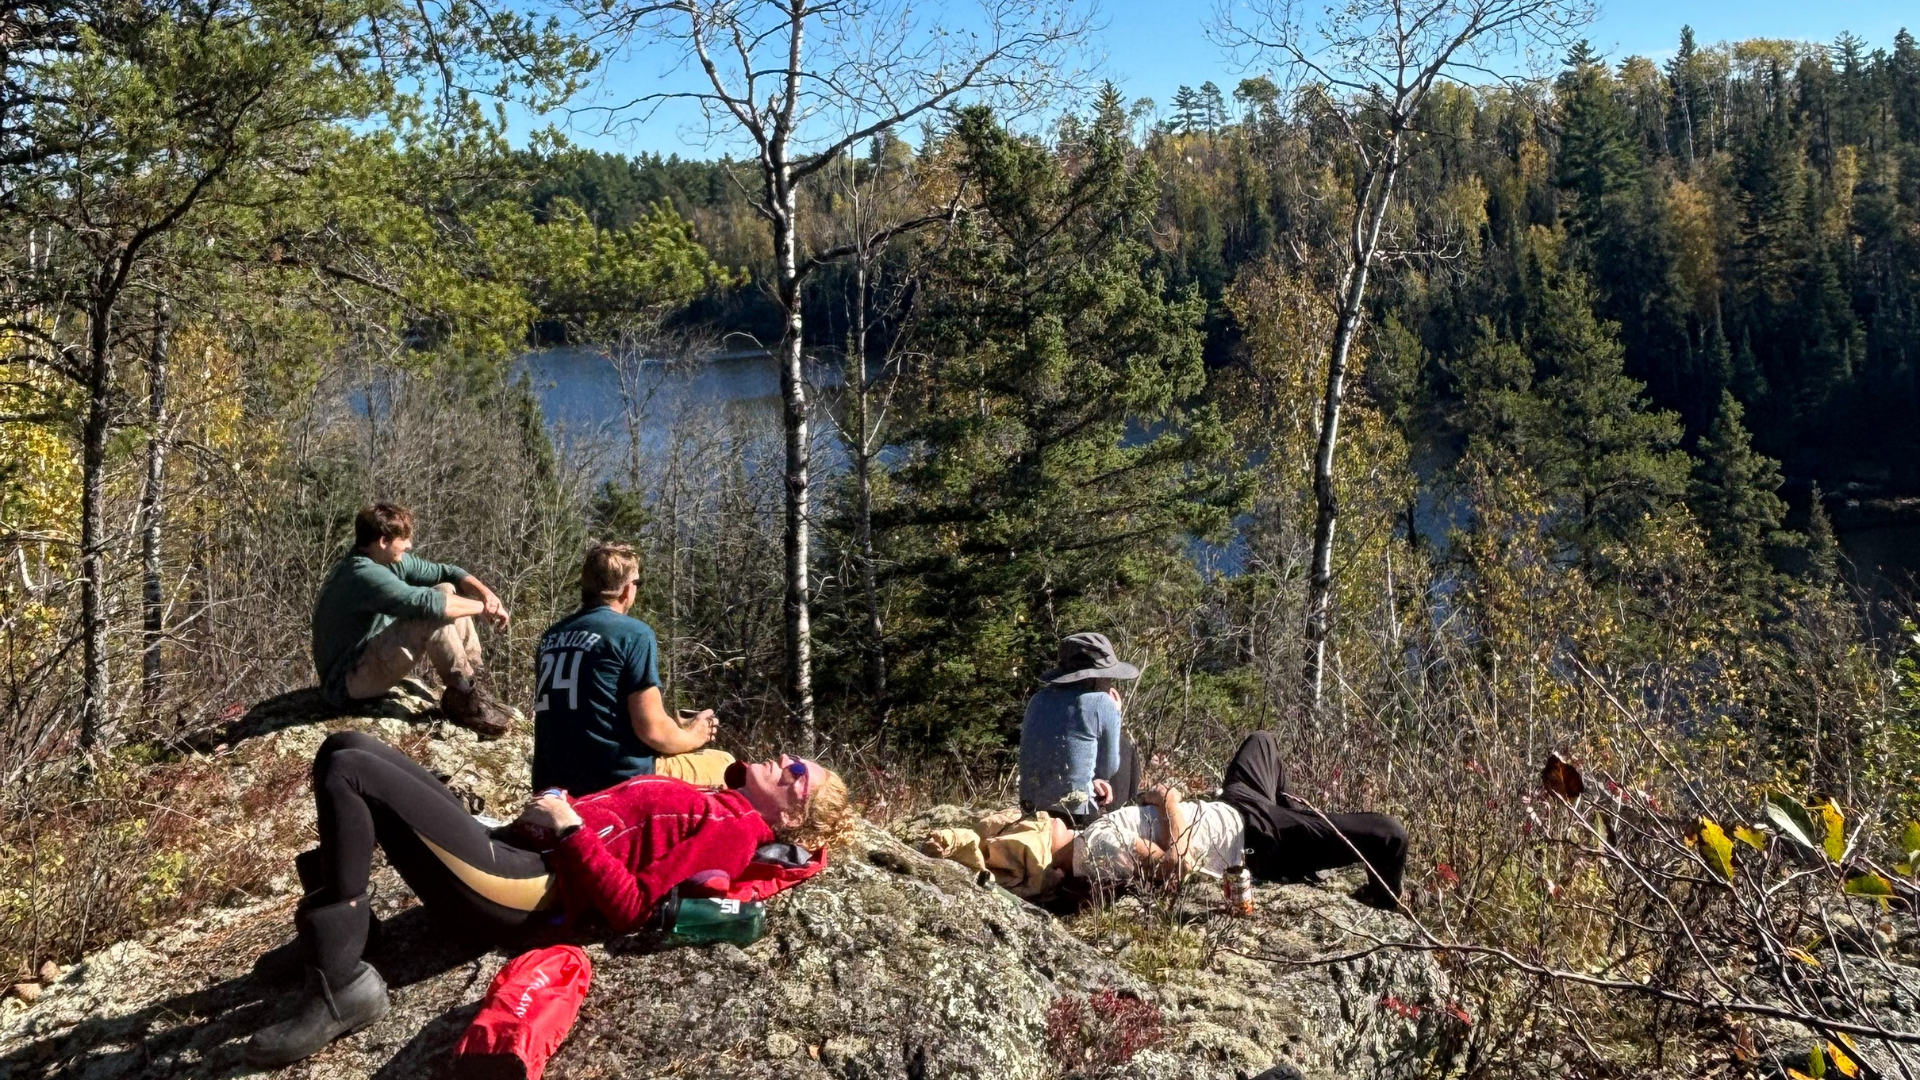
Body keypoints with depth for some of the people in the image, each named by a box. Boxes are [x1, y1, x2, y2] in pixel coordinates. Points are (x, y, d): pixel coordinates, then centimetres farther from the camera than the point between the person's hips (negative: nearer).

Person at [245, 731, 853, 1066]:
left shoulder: (733, 831, -9)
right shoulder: (711, 804, 20)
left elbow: (628, 909, -18)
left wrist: (570, 828, -13)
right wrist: (568, 809, 10)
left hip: (514, 888, -10)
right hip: (507, 849, 10)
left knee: (347, 771, -19)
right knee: (347, 747, 10)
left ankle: (339, 990, -15)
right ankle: (335, 922, 13)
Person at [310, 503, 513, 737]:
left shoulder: (392, 560, 0)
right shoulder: (363, 574, -27)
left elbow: (446, 572, 6)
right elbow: (427, 603, -37)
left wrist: (486, 593, -14)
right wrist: (483, 607, -23)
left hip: (375, 655, 10)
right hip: (346, 683, -10)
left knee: (449, 592, 2)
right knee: (433, 615, -28)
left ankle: (473, 676, -1)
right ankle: (464, 697, -14)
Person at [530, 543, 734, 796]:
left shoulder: (551, 636, 12)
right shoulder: (634, 633, -10)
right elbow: (652, 731, -14)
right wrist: (693, 736, 9)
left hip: (557, 783, 7)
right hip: (620, 781, -7)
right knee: (723, 763, 15)